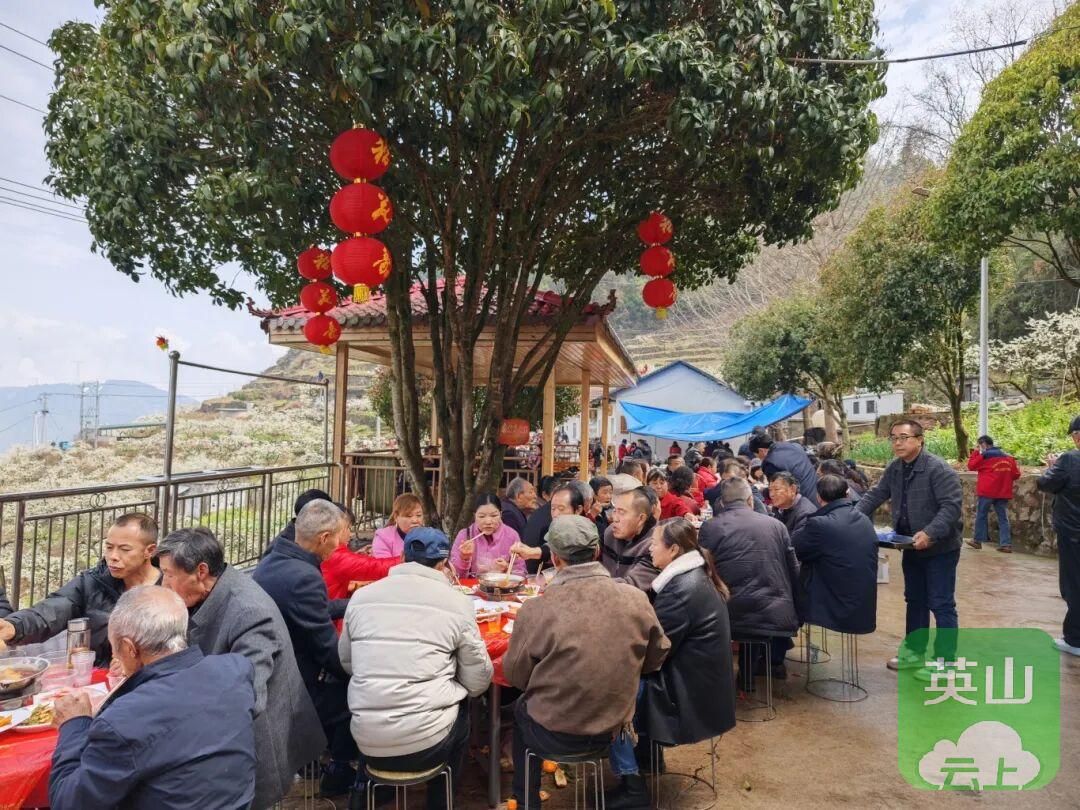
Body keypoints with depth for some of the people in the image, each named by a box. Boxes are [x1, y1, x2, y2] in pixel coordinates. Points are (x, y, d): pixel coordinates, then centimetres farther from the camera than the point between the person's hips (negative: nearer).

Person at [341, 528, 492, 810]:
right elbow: (478, 683, 1)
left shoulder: (361, 597, 3)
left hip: (367, 743, 3)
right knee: (461, 709, 28)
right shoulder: (457, 602, -6)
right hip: (426, 742, -3)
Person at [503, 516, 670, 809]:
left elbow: (515, 677, -8)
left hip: (554, 734, -3)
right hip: (615, 727, 4)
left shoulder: (536, 609, -24)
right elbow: (656, 658, 2)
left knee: (521, 707, 29)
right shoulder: (637, 599, -16)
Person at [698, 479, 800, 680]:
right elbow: (794, 573, 9)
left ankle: (747, 670, 28)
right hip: (777, 618, 1)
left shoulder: (709, 528, -2)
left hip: (731, 617, -1)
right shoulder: (775, 525, 3)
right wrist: (793, 609, 24)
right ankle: (775, 661, 36)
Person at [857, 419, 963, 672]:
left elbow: (952, 506, -26)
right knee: (915, 601, 17)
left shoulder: (938, 469, -20)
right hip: (912, 548, 8)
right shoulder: (894, 469, 3)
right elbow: (873, 496, 7)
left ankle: (945, 659, 10)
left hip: (940, 548, -8)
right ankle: (914, 651, 29)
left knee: (941, 604, 0)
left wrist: (930, 533, -34)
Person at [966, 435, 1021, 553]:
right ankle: (1006, 544, -1)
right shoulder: (1008, 456, 11)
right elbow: (1016, 474, 11)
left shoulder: (985, 455, -7)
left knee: (981, 515, 6)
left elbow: (971, 466, 1)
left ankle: (978, 541, 10)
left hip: (986, 491, -5)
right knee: (1003, 518, 5)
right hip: (1003, 492, 5)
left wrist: (975, 452, 7)